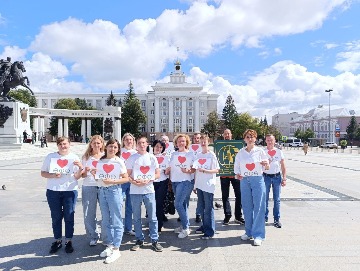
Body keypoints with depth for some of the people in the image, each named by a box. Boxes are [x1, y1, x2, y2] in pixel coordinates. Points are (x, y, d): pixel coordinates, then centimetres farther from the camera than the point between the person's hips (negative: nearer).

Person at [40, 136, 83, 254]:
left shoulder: (74, 157, 3)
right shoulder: (50, 157, 4)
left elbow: (77, 177, 1)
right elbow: (43, 173, 5)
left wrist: (80, 168, -19)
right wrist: (53, 175, -14)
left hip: (70, 191, -1)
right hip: (53, 191, 1)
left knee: (69, 217, 6)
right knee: (56, 217, 10)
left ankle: (69, 241, 20)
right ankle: (57, 240, 26)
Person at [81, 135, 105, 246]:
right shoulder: (86, 157, 10)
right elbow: (83, 175, 11)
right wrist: (85, 171, -11)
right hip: (89, 187, 1)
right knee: (88, 214, 3)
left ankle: (106, 237, 14)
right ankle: (93, 237, 20)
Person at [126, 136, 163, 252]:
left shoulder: (152, 158, 5)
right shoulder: (132, 158, 4)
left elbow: (157, 174, 5)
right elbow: (127, 175, 3)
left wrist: (148, 180, -11)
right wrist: (134, 181, -16)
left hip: (149, 190, 0)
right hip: (135, 191, 0)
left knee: (152, 217, 2)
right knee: (136, 218, 9)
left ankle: (155, 240, 12)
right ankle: (139, 240, 23)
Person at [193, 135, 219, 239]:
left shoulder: (212, 155, -5)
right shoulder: (198, 155, 11)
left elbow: (216, 170, -8)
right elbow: (195, 169, 14)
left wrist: (205, 170, -21)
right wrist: (195, 183, 10)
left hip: (208, 185, -6)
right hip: (199, 185, 6)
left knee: (208, 208, -2)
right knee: (201, 207, 15)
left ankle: (210, 231, 6)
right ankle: (204, 226, 30)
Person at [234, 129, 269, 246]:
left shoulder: (260, 151, 1)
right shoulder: (240, 152, 7)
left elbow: (267, 167, 4)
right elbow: (236, 166, 15)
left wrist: (265, 164, -17)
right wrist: (238, 174, -2)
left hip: (258, 180, -2)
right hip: (244, 181, 3)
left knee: (259, 207, -4)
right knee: (247, 207, 8)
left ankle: (258, 235, 3)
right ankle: (249, 232, 22)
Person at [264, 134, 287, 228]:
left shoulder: (279, 152, 6)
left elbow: (283, 166, 8)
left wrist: (284, 178, 2)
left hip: (277, 177, 1)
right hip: (266, 177, -1)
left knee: (277, 199, 6)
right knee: (265, 199, 3)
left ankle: (277, 219, 15)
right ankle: (264, 217, 16)